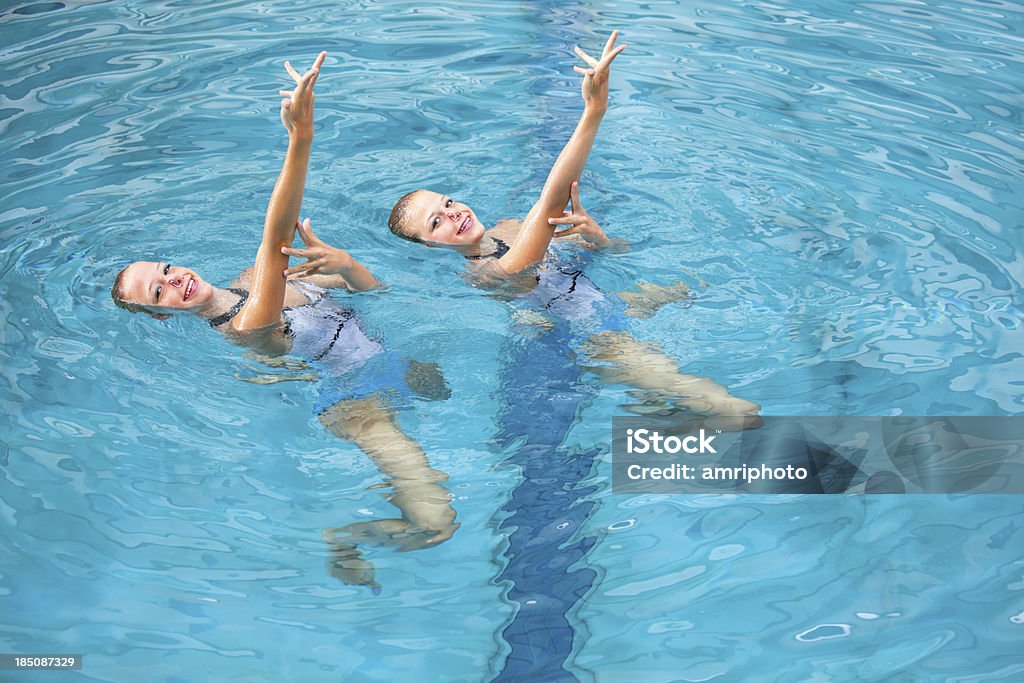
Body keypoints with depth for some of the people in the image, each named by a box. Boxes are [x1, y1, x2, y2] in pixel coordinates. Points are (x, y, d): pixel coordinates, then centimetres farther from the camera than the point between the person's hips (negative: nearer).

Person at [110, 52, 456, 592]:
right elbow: (276, 240, -39)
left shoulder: (253, 281, 5)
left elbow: (371, 289, 9)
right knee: (435, 523, -22)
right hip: (356, 400, -9)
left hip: (387, 362, 9)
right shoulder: (241, 329, -21)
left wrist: (344, 263, -16)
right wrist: (300, 138, -50)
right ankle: (341, 539, 7)